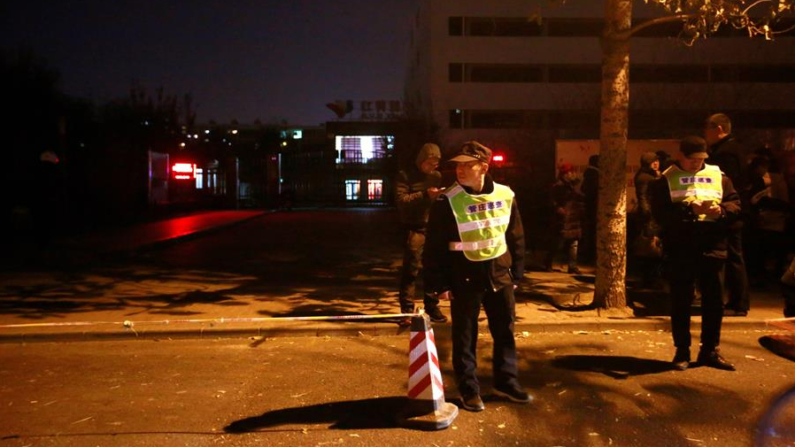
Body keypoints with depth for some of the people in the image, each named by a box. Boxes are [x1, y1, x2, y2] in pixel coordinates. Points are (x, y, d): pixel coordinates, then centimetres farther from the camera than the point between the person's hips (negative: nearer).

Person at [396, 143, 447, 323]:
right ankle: (407, 309, 1)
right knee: (411, 269, -6)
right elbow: (401, 200, -14)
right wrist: (424, 195, -22)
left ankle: (432, 307, 19)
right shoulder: (406, 175, -2)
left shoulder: (437, 176, 14)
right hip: (414, 229, -5)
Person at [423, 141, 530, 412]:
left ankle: (507, 382, 33)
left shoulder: (505, 196, -2)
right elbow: (434, 247, -8)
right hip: (464, 278, -3)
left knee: (505, 332, 14)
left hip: (499, 274, 4)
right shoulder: (448, 202, -12)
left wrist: (516, 273, 9)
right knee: (465, 336, 7)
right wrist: (439, 284, -9)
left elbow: (516, 238, 9)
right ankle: (469, 390, 23)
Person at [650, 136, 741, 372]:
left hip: (712, 247, 3)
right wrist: (689, 209, -22)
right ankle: (682, 351, 16)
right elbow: (660, 213, -10)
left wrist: (722, 210, -14)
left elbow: (735, 204, 8)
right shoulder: (665, 180, 2)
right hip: (680, 248, -3)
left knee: (714, 300, 9)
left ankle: (710, 350, 23)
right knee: (681, 301, 4)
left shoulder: (718, 176, 12)